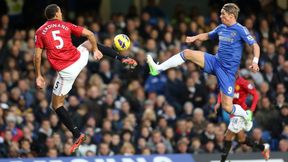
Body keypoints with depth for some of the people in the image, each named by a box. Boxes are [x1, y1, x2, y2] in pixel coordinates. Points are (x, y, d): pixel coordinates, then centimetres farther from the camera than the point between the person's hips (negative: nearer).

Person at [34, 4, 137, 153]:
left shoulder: (40, 32, 4)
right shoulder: (66, 25, 9)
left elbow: (37, 56, -1)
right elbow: (89, 34, 5)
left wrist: (38, 76, 6)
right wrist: (96, 50, 15)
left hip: (66, 71, -3)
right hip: (79, 59, 3)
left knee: (56, 105, 10)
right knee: (90, 43, 35)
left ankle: (77, 135, -2)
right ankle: (122, 59, 22)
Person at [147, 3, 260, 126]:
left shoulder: (240, 30, -11)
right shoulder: (221, 28, 10)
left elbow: (255, 45, -16)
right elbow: (208, 36, 29)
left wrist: (255, 62, -31)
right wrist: (195, 38, 12)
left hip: (228, 70, -6)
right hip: (215, 62, 7)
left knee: (227, 107, -9)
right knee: (187, 53, -9)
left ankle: (247, 116, 22)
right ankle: (158, 69, -6)